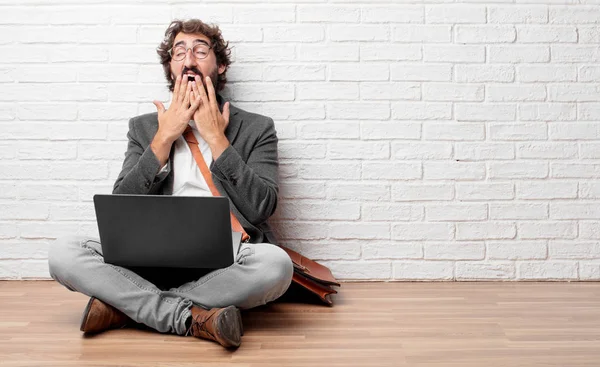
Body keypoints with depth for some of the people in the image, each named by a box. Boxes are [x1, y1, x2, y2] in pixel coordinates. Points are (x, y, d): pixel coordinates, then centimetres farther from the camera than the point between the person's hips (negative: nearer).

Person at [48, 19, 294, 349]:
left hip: (227, 262, -1)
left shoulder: (256, 128, 8)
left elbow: (260, 208, -6)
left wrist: (216, 138, -6)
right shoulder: (144, 127, 15)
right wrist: (164, 138, -3)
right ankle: (193, 317, -26)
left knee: (275, 262, -35)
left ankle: (125, 305, -20)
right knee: (63, 254, -20)